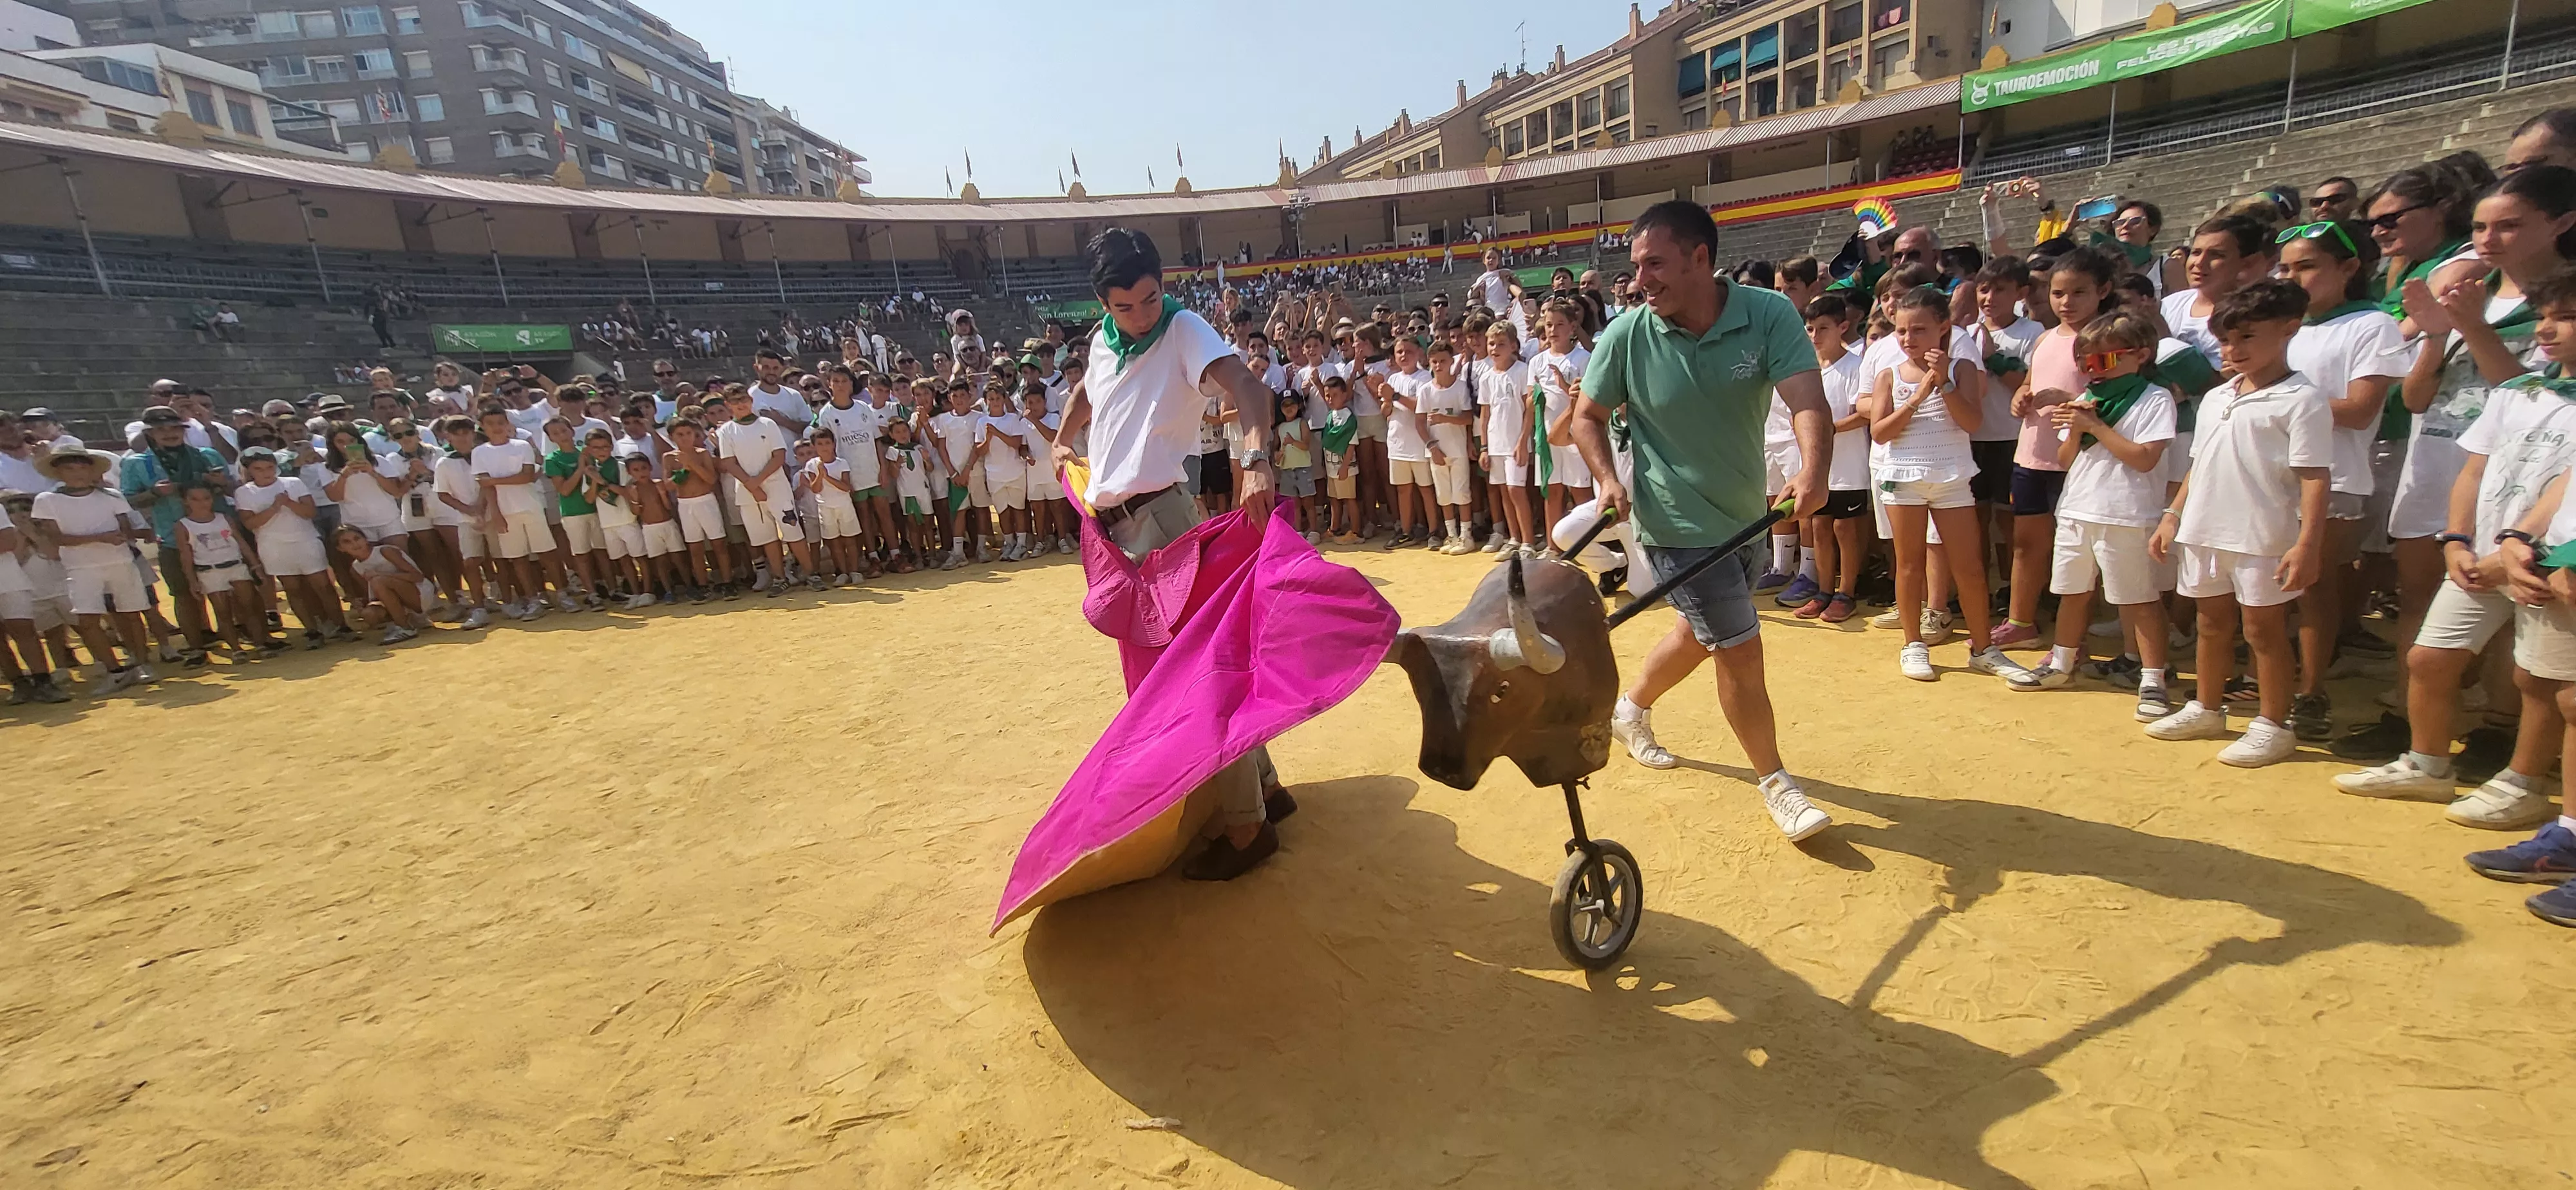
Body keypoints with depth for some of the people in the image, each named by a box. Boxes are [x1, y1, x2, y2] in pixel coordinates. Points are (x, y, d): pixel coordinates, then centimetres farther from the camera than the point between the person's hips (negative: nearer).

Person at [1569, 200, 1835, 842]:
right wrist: (1607, 478, -18)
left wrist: (1813, 472, -44)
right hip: (1677, 524, -4)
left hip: (1745, 516, 4)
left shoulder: (1769, 315, -14)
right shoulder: (1626, 336, -14)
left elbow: (1807, 399, -25)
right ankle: (1775, 782, 17)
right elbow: (1587, 416, -1)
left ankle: (1632, 708, 50)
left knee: (1701, 634, 23)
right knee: (1742, 651, -3)